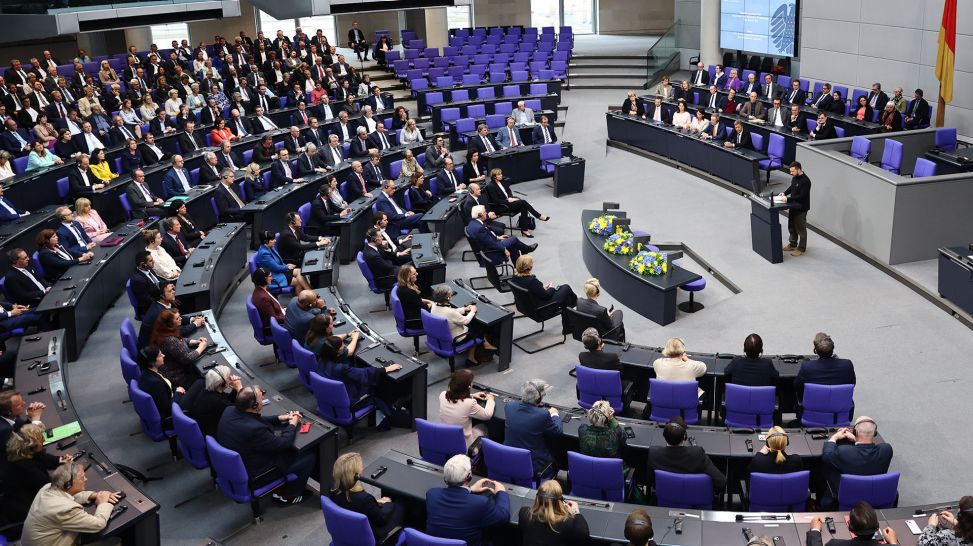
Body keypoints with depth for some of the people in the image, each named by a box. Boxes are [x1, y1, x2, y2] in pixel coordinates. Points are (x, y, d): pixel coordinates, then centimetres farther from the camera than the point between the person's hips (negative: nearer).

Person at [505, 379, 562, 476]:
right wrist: (554, 414, 11)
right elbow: (557, 432, -7)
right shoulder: (543, 415, -25)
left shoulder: (510, 405, -11)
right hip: (534, 467, -4)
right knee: (555, 464, 28)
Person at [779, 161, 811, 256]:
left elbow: (801, 196, -27)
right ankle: (793, 244, 37)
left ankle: (802, 249, 14)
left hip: (801, 209, -9)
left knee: (800, 229, 3)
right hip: (793, 206, 9)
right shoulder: (794, 177, 1)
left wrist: (788, 199, -30)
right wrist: (785, 193, 3)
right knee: (791, 226, 20)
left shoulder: (805, 181, -25)